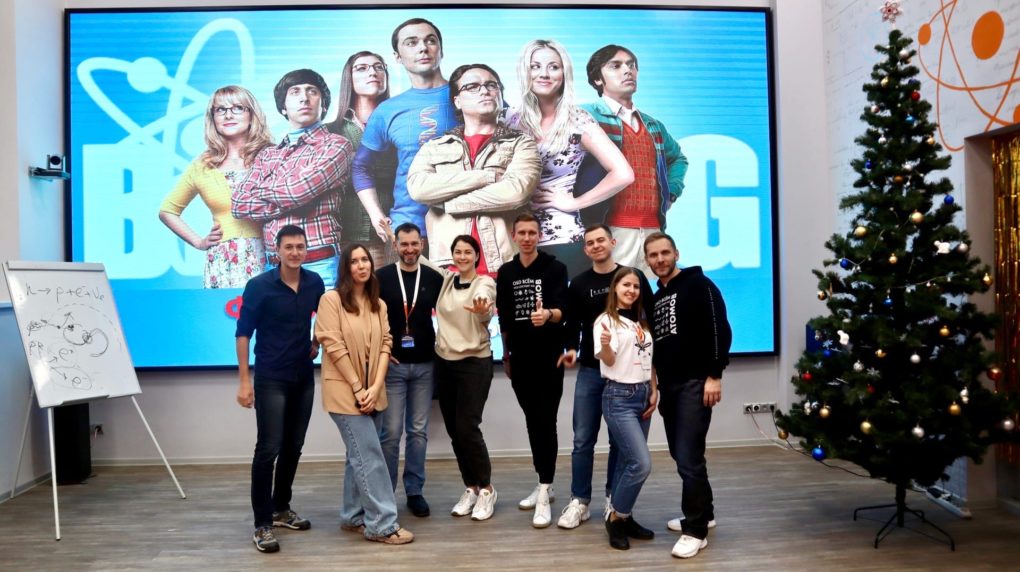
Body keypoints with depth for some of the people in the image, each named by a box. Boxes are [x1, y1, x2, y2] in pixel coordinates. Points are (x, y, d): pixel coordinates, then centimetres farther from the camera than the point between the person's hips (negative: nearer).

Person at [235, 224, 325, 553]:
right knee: (268, 449, -6)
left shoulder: (315, 283, 0)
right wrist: (244, 380, -13)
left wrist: (316, 343, 8)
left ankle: (281, 508, 29)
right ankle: (263, 524, 2)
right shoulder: (259, 286, -11)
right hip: (270, 379, -5)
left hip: (304, 378, 5)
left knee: (293, 447, 13)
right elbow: (243, 333, -9)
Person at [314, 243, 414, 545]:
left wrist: (375, 387, -7)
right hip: (344, 390, -6)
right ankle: (382, 524, -2)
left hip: (372, 391, 6)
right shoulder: (331, 299, -8)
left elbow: (385, 345, 5)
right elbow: (333, 346, -13)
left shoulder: (378, 304, 10)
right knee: (370, 456, -8)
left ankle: (353, 516, 25)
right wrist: (357, 388, -14)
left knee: (359, 455, 13)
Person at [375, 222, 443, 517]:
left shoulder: (434, 278, 4)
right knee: (391, 432, -1)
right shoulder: (381, 277, -2)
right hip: (392, 364, -2)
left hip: (424, 365, 2)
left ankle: (415, 491, 18)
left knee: (419, 431, 8)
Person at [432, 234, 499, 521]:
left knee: (468, 428, -10)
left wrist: (482, 310, -53)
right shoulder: (446, 279, 7)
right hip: (444, 363, 5)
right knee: (454, 430, 8)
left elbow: (486, 312, -30)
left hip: (474, 364, -5)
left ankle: (486, 489, 8)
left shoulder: (485, 283, -9)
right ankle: (471, 488, 23)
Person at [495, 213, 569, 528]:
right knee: (532, 421, 12)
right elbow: (503, 318, 13)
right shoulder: (505, 273, 9)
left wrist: (547, 314, -38)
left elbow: (563, 310, -16)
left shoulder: (555, 268, -5)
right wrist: (506, 354, 14)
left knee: (546, 422, -7)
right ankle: (544, 485, 25)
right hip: (520, 359, 5)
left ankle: (544, 496, -4)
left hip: (549, 357, -5)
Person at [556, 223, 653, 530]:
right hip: (590, 370, 1)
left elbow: (651, 318, 4)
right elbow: (573, 324, 8)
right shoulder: (579, 284, 6)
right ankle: (580, 501, 11)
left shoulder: (634, 277, 2)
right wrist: (571, 349, -11)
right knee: (583, 439, 1)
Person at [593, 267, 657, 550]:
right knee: (642, 464, -13)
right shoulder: (605, 320, -8)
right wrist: (606, 344, -37)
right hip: (619, 397, -7)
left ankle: (624, 517, 22)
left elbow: (649, 362, 17)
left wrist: (653, 392, 6)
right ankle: (616, 518, 4)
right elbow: (608, 361, -16)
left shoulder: (642, 322, 13)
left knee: (629, 462, 10)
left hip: (642, 395, 7)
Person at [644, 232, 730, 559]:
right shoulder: (655, 298, 17)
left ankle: (696, 531, 0)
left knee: (689, 457, -11)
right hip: (669, 386, 8)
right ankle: (703, 513, 30)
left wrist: (714, 376, -19)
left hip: (696, 383, -8)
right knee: (682, 455, 14)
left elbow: (720, 330, -13)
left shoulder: (698, 284, -4)